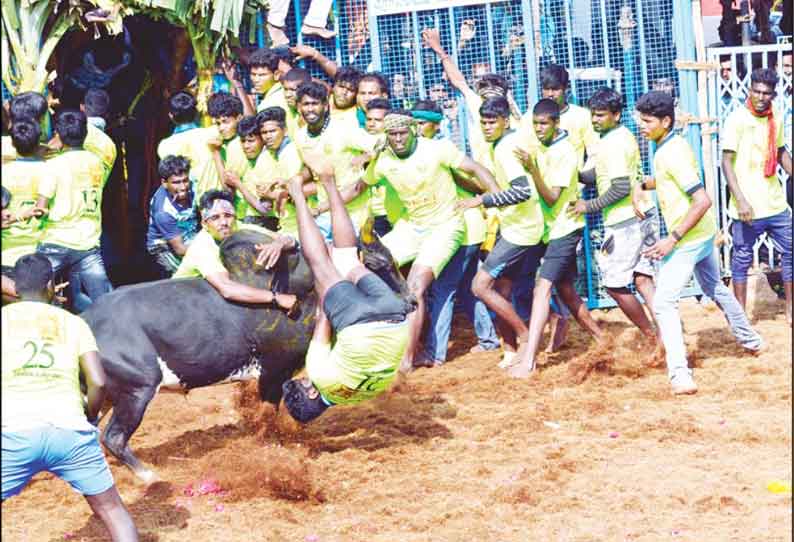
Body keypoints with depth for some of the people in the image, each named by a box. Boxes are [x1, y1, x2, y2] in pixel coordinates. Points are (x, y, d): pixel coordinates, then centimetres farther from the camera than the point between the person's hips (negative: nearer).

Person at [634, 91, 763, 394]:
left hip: (688, 240, -10)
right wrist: (642, 186, 11)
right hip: (704, 235, 10)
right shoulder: (672, 146, 5)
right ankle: (750, 341, 48)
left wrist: (673, 239, -29)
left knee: (664, 302, -15)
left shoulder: (672, 154, -23)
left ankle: (680, 376, -25)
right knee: (715, 289, 29)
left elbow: (703, 201, -29)